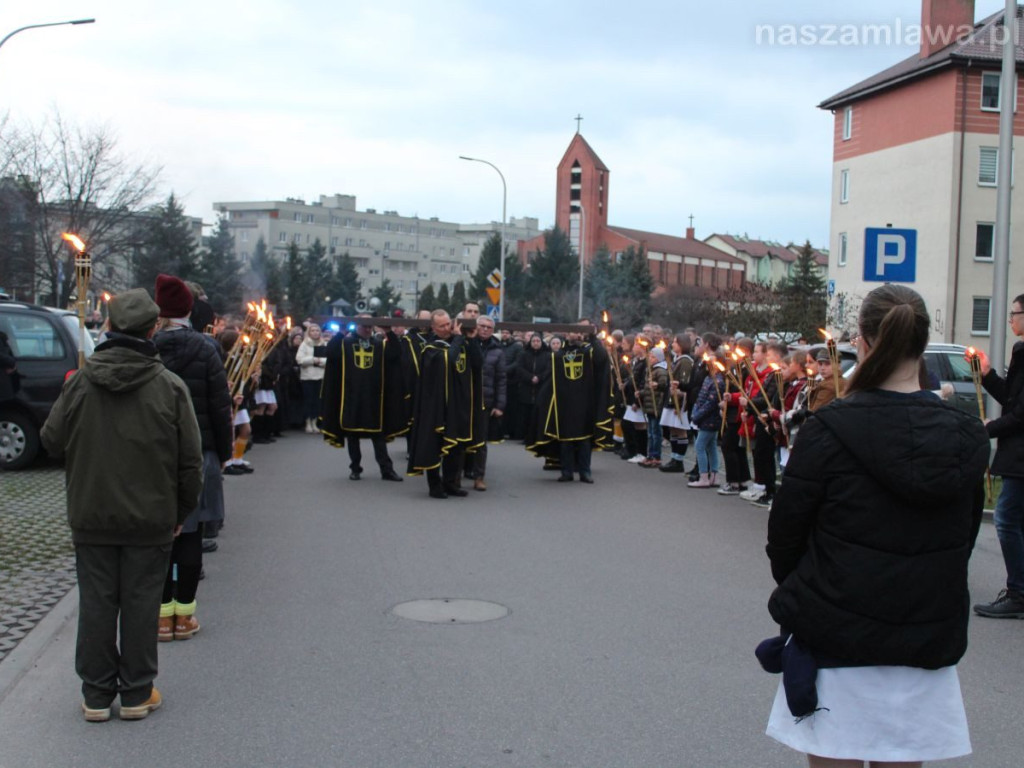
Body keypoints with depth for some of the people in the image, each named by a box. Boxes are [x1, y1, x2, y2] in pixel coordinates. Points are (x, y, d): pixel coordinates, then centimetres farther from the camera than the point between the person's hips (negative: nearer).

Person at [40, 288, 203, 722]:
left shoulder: (80, 382, -7)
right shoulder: (169, 386, -9)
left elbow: (51, 440, 3)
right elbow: (190, 461, -6)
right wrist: (181, 514, 6)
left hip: (91, 518, 1)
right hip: (151, 520, -1)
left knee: (96, 603, 10)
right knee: (141, 604, 8)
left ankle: (97, 694, 18)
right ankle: (137, 693, 16)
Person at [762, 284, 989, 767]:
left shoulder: (830, 431, -13)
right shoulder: (964, 438, 2)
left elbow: (785, 532, -6)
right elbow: (965, 538, 12)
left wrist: (799, 596, 11)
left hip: (837, 637, -4)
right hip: (927, 643, 4)